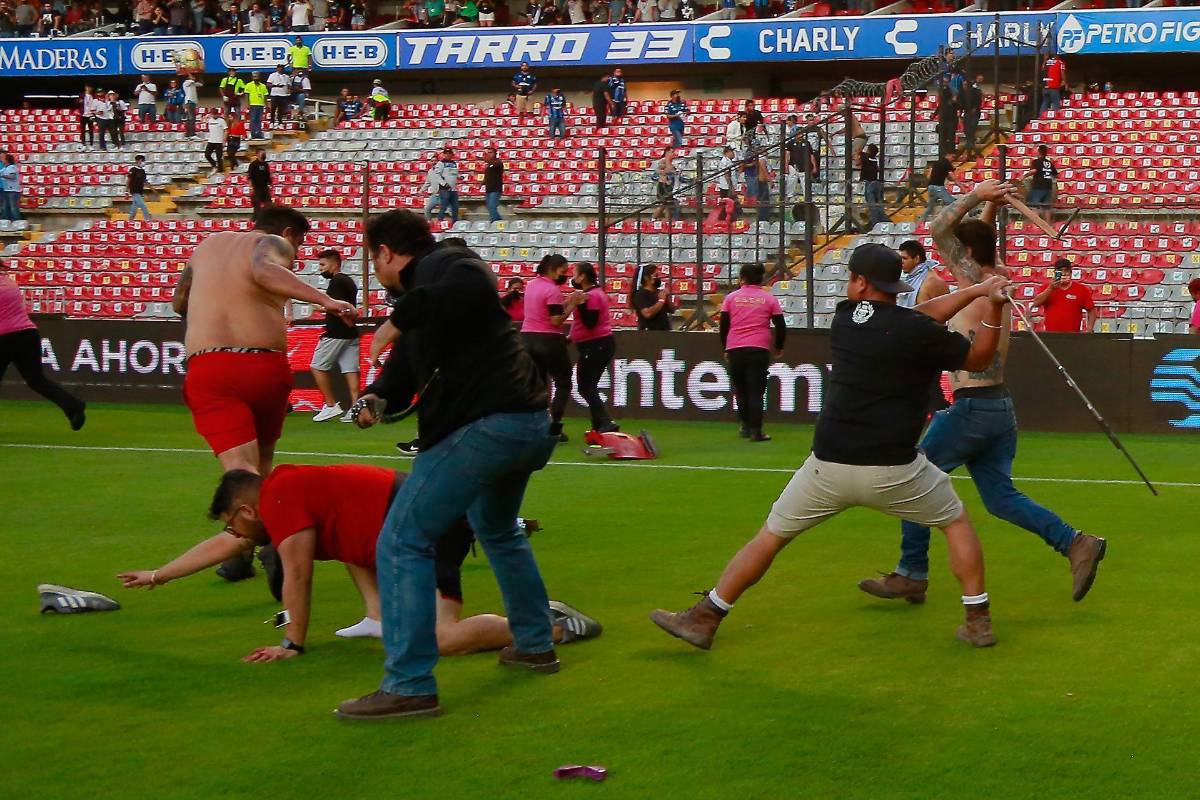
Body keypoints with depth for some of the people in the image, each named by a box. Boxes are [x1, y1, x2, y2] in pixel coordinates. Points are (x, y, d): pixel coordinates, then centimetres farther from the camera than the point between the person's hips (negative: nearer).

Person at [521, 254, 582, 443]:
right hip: (549, 341, -7)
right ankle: (554, 427, -4)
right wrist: (573, 304, -11)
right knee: (563, 383, 6)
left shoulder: (531, 285, 10)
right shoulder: (552, 290, -15)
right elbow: (556, 321, -19)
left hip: (527, 338, 7)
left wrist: (567, 301, 10)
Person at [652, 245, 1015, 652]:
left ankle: (703, 619, 17)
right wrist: (994, 310, 12)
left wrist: (975, 291, 15)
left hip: (828, 466, 2)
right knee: (956, 521, 23)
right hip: (893, 470, -2)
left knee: (771, 534, 17)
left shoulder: (844, 319, 6)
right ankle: (978, 620, 18)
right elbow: (978, 359, 5)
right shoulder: (918, 332, -8)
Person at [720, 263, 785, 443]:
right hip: (759, 349, -1)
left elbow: (723, 325, 5)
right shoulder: (769, 299, 6)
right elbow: (781, 326, 5)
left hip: (734, 349, 1)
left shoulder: (731, 297, 5)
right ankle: (756, 431, -5)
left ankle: (744, 426, 19)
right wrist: (778, 347, 19)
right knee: (756, 391, 1)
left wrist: (725, 349, 17)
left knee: (740, 389, 16)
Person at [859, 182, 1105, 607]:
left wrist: (976, 196, -4)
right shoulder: (997, 279, 13)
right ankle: (1076, 543, -2)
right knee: (1001, 497, 10)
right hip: (1000, 408, 9)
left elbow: (940, 230, -11)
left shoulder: (978, 282, -10)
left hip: (973, 408, -9)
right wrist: (990, 205, 18)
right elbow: (980, 239, 29)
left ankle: (911, 575, 6)